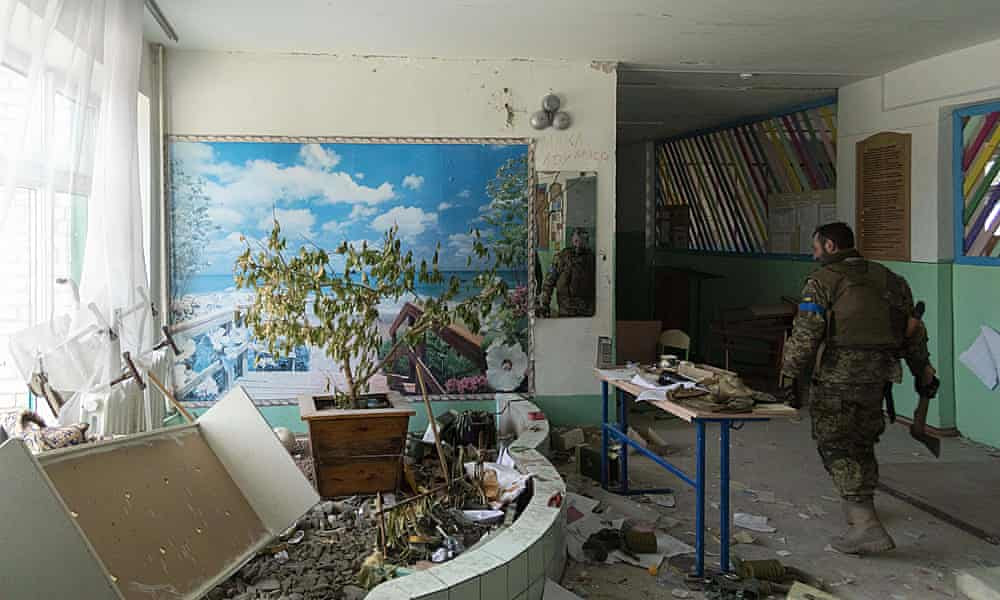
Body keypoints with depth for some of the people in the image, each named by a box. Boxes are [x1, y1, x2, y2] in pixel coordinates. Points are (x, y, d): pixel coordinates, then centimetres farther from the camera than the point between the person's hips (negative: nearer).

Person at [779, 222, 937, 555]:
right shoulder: (885, 278, 15)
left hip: (838, 375, -7)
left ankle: (866, 525, -12)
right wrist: (922, 369, 23)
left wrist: (791, 375, -9)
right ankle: (858, 506, 37)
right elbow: (912, 327, 16)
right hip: (879, 375, 7)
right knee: (862, 441, 21)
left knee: (836, 446, -4)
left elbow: (806, 333, -12)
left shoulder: (822, 281, -4)